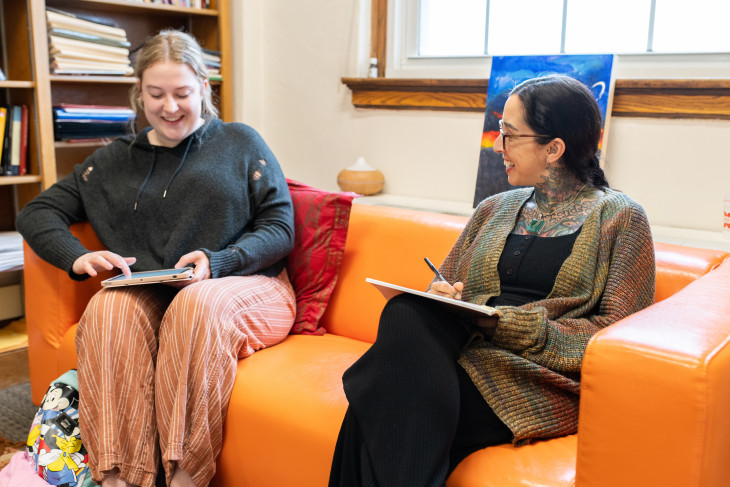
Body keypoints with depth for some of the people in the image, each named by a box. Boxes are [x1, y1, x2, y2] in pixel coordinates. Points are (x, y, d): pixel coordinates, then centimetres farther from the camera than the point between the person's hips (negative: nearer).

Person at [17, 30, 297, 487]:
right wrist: (77, 257, -3)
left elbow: (280, 227, 5)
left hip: (244, 284, -2)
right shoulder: (115, 159, 20)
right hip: (150, 297, 3)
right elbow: (36, 213, 19)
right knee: (108, 306, -31)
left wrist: (218, 262, -14)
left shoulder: (240, 143, 12)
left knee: (196, 303, -36)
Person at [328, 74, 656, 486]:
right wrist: (441, 297, -2)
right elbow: (445, 286, 24)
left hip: (543, 381, -5)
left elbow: (616, 333, -3)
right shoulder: (494, 209, 22)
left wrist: (509, 323, -13)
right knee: (406, 314, -31)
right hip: (470, 354, 5)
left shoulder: (621, 218, 6)